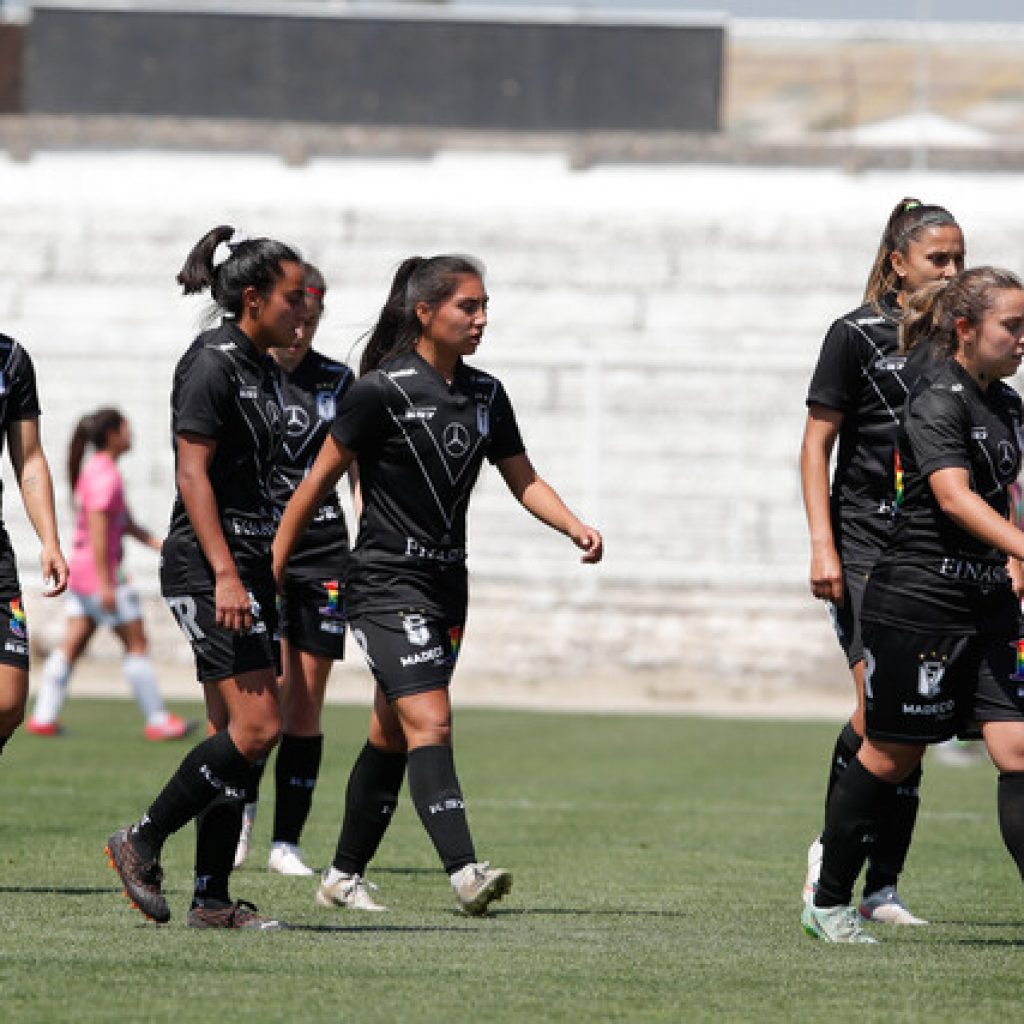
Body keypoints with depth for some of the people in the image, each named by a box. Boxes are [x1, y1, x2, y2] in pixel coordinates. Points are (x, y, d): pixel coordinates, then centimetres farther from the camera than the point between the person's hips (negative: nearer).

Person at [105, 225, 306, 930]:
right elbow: (193, 475, -17)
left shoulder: (263, 370, 15)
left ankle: (213, 897, 6)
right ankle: (143, 842, -2)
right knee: (257, 727, -14)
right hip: (208, 568, -9)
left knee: (237, 733, 5)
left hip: (248, 565, 9)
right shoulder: (212, 365, -12)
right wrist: (224, 574, -23)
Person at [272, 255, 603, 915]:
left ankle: (345, 877, 21)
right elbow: (319, 479, -7)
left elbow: (523, 479, 12)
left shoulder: (485, 394, 7)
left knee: (392, 737, 12)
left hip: (446, 583, 7)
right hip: (386, 582, -7)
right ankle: (464, 871, -29)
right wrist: (272, 569, -6)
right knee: (430, 721, -19)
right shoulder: (384, 390, -12)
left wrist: (574, 527, -6)